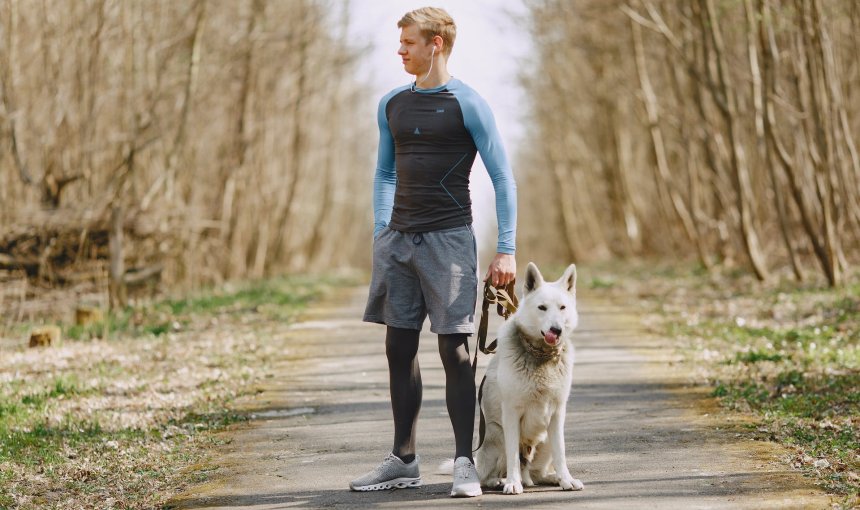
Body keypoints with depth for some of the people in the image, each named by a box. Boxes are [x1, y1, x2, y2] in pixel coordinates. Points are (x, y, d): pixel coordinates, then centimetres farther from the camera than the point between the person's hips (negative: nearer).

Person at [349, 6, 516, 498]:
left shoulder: (467, 104, -5)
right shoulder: (392, 105, 13)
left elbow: (503, 178, -5)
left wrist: (507, 251, -10)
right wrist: (381, 232, 12)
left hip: (449, 238, -6)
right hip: (399, 240, 6)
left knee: (454, 348, -6)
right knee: (400, 347, 7)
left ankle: (465, 462, 1)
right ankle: (404, 461, 15)